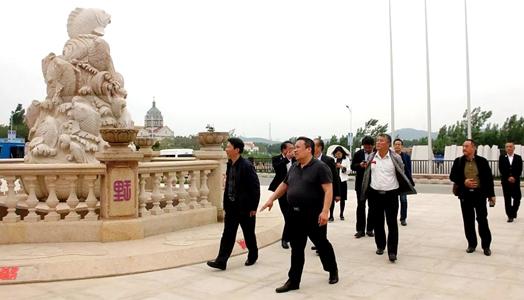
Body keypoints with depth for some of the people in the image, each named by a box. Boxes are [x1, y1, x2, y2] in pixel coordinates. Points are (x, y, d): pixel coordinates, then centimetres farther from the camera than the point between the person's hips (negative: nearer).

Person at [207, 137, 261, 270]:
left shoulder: (246, 166, -18)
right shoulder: (230, 164, 5)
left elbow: (255, 187, -16)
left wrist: (253, 208, -14)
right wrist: (226, 204, 10)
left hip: (245, 207, -6)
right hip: (232, 206, 6)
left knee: (249, 234, 12)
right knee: (228, 234, 5)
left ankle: (253, 256, 32)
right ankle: (221, 261, 7)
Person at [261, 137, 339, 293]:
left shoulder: (320, 167, -11)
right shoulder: (294, 168, 10)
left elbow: (328, 190, -17)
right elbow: (284, 185, 20)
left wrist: (325, 211, -26)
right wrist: (271, 199, 12)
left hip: (313, 215, -6)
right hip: (295, 214, 6)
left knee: (321, 244, 11)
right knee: (296, 249, 9)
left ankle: (333, 271, 35)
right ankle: (293, 281, 15)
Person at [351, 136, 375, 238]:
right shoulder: (358, 154, 1)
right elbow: (353, 166, 0)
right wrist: (360, 165, -19)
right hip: (361, 184, 1)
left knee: (372, 207, 8)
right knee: (360, 206, 4)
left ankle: (370, 229, 19)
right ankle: (360, 230, 10)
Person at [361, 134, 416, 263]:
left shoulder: (395, 157, -7)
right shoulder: (371, 157, 2)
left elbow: (401, 174, 4)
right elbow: (367, 174, 12)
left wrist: (401, 189, 4)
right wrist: (367, 191, 13)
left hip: (391, 194, -3)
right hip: (375, 194, 3)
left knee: (392, 223, -3)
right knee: (378, 222, 12)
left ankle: (392, 251, 1)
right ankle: (380, 246, 28)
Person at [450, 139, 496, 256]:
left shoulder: (482, 161, -2)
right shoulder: (458, 161, 2)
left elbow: (489, 178, 1)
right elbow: (452, 176, 4)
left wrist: (491, 195, 0)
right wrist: (463, 182, -15)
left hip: (480, 194, -2)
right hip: (465, 194, 2)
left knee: (482, 220, 2)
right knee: (468, 220, 8)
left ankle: (486, 245, 13)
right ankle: (471, 244, 20)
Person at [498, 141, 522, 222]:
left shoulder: (518, 158, 5)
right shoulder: (502, 158, 4)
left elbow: (520, 170, -1)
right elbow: (501, 169, -3)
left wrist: (514, 178, -14)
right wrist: (508, 178, -12)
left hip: (515, 181, 1)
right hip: (505, 181, -1)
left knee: (517, 198, 0)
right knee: (507, 199, 0)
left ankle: (513, 212, 24)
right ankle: (510, 215, 5)